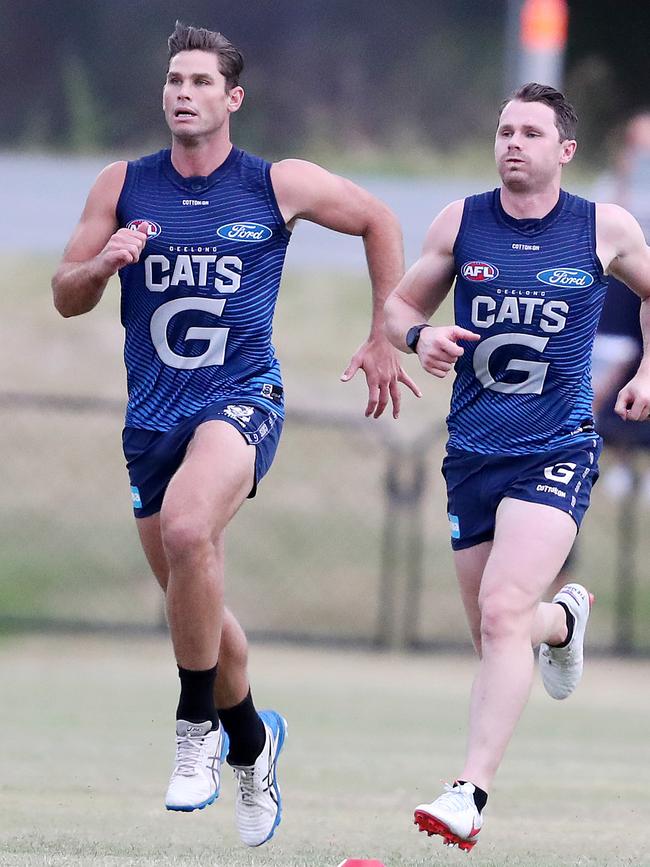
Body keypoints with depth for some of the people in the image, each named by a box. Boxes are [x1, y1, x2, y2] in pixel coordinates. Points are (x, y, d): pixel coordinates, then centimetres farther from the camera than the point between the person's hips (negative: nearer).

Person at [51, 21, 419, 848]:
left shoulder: (281, 185, -1)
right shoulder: (122, 186, 5)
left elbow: (378, 221, 14)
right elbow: (65, 298, 8)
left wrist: (384, 340, 13)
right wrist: (105, 261, -14)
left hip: (240, 399, -4)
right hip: (151, 413, 4)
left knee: (187, 529, -34)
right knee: (192, 601, 11)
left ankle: (198, 728, -21)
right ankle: (250, 738, 37)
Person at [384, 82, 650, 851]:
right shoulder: (460, 223, 3)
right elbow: (400, 305, 12)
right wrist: (421, 336, -10)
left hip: (557, 451, -4)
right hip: (472, 454, 4)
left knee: (501, 614, -22)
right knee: (492, 634, 12)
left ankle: (470, 794, -23)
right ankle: (563, 619, 50)